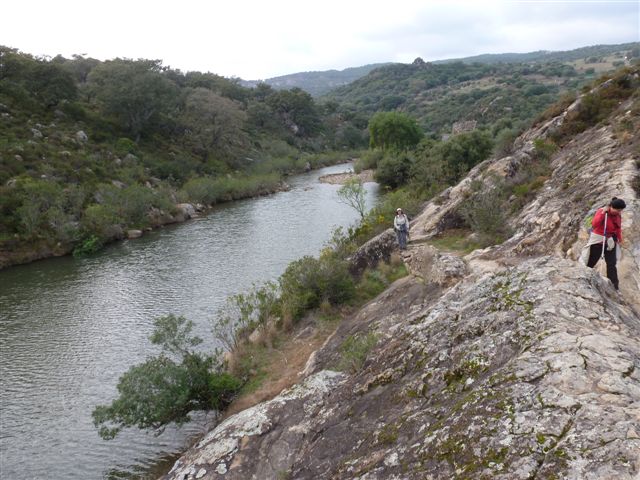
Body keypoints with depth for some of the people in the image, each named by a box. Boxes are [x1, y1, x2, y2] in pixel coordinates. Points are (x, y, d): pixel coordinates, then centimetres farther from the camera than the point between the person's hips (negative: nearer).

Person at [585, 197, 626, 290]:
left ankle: (614, 287, -1)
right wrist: (603, 213, -30)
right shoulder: (601, 211, -15)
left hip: (611, 243, 5)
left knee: (612, 265, -1)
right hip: (598, 241, -5)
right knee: (591, 263, 5)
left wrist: (619, 239, 11)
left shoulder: (618, 215, 3)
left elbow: (618, 228, 15)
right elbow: (594, 224, -27)